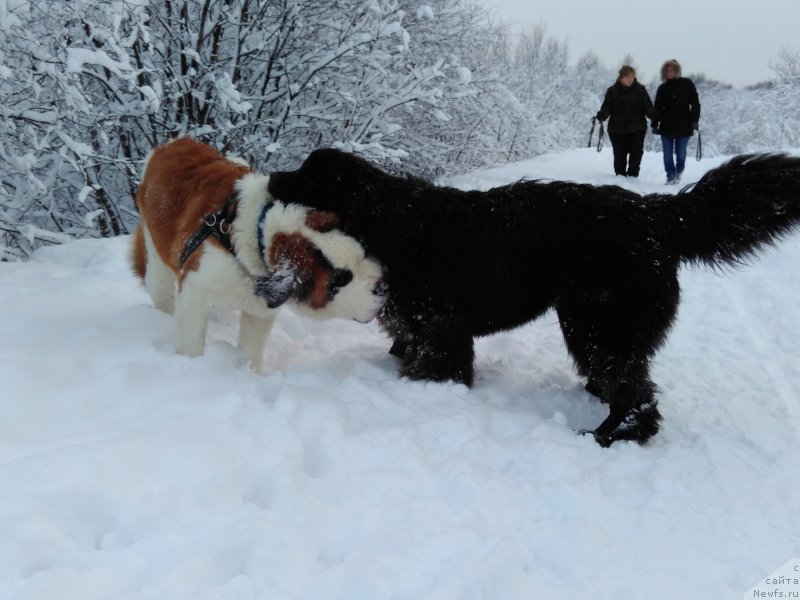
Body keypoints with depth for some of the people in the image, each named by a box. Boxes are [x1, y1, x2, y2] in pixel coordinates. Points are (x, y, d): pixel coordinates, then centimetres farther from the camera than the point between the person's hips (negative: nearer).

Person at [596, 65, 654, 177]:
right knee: (620, 155, 5)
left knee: (636, 154, -3)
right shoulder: (612, 91, 1)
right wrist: (602, 114, -24)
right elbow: (607, 107, -1)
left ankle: (633, 176, 6)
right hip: (617, 129, 0)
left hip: (637, 129, 0)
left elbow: (648, 107, -2)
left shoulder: (640, 90, 1)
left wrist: (655, 116, -22)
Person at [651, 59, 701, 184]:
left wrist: (694, 120, -7)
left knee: (681, 154, 1)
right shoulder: (662, 88, 8)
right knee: (667, 154, 1)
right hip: (666, 127, 2)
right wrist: (655, 124, 1)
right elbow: (657, 108, 8)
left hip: (683, 126, -2)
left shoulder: (686, 84, 2)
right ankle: (670, 176, 13)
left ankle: (678, 174, 23)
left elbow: (695, 103, 1)